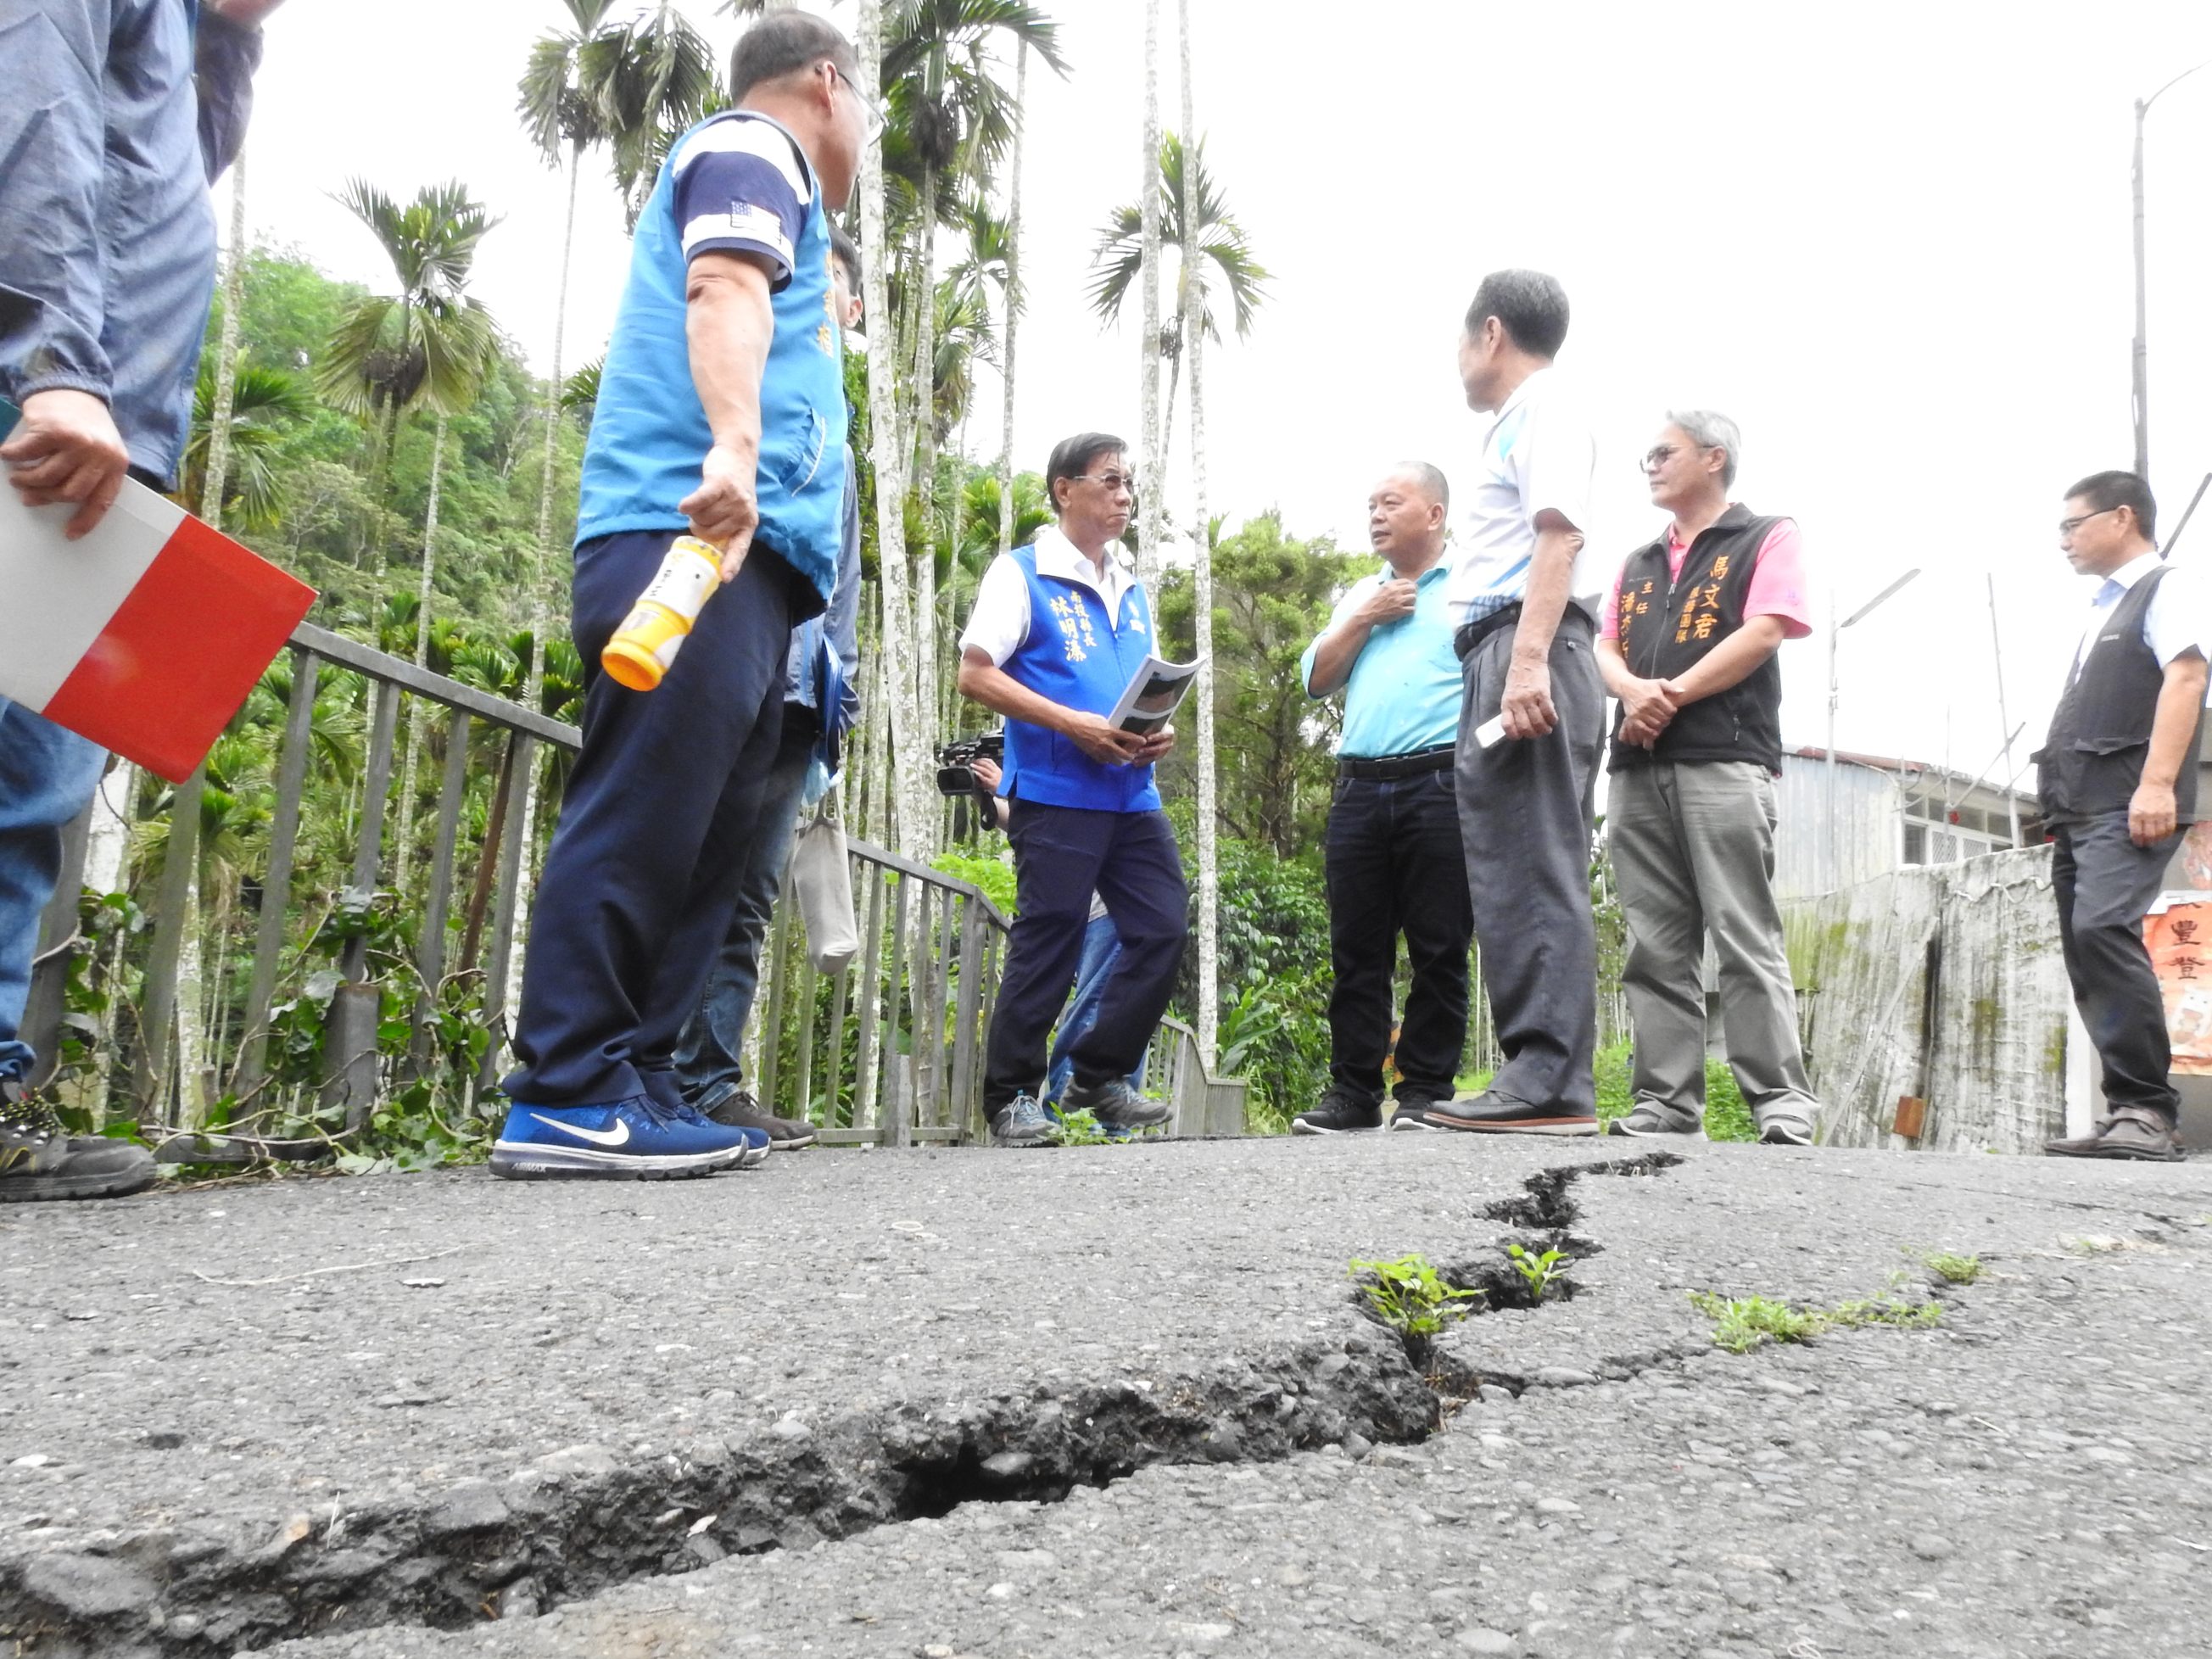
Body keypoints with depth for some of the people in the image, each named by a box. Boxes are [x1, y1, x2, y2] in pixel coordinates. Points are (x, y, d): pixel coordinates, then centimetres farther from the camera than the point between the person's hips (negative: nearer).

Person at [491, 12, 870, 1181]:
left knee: (709, 833, 3)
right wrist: (735, 447, -28)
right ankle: (564, 1098, -15)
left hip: (738, 548, 10)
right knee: (649, 810, -15)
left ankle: (633, 1083, 3)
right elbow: (724, 286, -12)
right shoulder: (751, 148, 8)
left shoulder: (757, 173, 36)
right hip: (693, 529, -10)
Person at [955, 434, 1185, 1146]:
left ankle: (1100, 1077, 16)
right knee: (1049, 941, -5)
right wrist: (1073, 724, -17)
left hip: (1132, 794, 7)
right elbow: (975, 674, -8)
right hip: (1055, 792, -7)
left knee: (1164, 928, 2)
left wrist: (1160, 730, 2)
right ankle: (1012, 1096, 8)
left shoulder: (1131, 588, 20)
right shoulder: (1022, 574, 0)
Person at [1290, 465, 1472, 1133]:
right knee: (1357, 951, 4)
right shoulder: (1359, 595, 23)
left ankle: (1426, 1091, 5)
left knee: (1438, 950, -2)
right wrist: (1365, 618, 4)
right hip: (1359, 789, 5)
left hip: (1440, 786, -5)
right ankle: (1353, 1092, 9)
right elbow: (1316, 678, 16)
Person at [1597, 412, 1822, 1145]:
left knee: (1745, 939, -10)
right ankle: (1665, 1107, 3)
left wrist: (1672, 697, -9)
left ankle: (1783, 1108, -8)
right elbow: (1604, 650, 15)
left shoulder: (1767, 538, 9)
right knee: (1656, 949, 2)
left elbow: (1763, 632, -6)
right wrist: (1636, 691, -8)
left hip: (1724, 761, -6)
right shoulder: (1638, 564, 26)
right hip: (1637, 770, 6)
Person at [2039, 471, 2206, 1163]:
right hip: (2080, 811, 9)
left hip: (2129, 807, -9)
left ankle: (2146, 1111, -24)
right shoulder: (2102, 609, 27)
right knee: (2086, 951, 3)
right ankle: (2132, 1113, 5)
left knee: (2102, 930, -25)